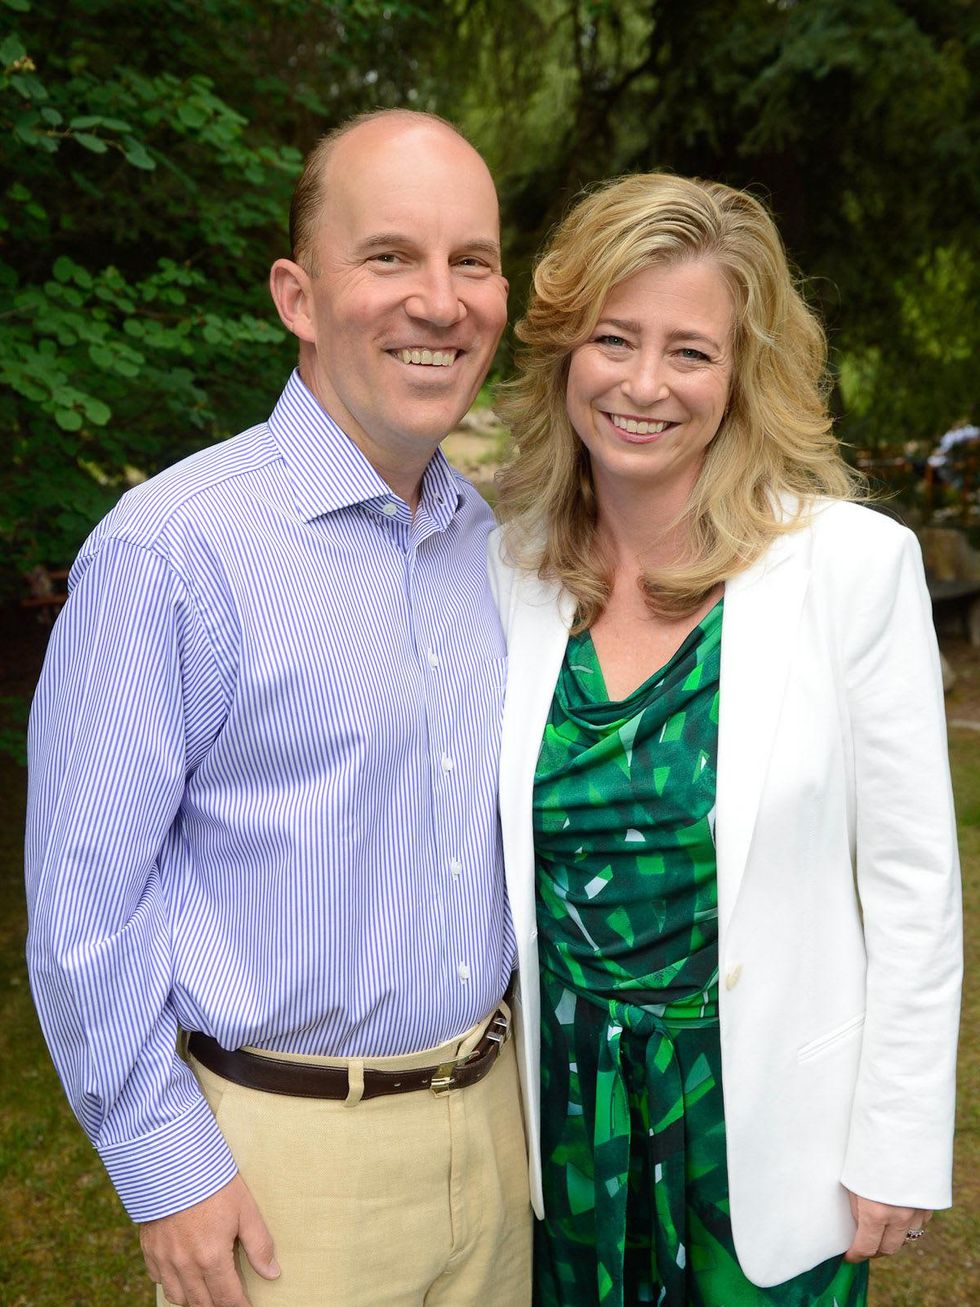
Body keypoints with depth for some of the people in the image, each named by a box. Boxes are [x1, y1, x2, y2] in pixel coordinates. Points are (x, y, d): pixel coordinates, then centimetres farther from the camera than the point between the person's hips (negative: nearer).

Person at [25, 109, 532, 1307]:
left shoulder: (490, 536, 3)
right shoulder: (174, 547, -18)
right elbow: (84, 894, -14)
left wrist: (513, 1069, 13)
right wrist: (163, 1162, -11)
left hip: (490, 1116, 6)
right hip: (281, 1160, -5)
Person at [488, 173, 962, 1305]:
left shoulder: (853, 562, -15)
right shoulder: (509, 566, -4)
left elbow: (911, 882, -10)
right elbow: (494, 852, 5)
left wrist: (898, 1151, -7)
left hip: (765, 1114, -3)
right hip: (566, 1096, 3)